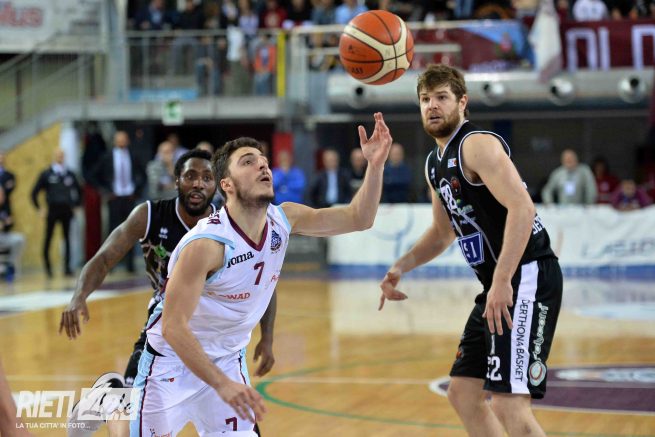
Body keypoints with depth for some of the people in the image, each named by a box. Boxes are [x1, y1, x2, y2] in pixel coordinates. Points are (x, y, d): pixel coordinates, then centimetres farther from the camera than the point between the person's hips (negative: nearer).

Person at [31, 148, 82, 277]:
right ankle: (47, 266, 13)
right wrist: (39, 208, 1)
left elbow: (78, 190, 23)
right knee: (48, 239, 1)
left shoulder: (70, 175, 10)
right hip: (52, 210, -2)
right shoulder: (46, 174, 3)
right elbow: (35, 192, 5)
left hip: (66, 211, 2)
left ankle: (67, 267, 0)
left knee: (67, 239, -1)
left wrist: (76, 205, 14)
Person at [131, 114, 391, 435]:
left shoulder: (283, 220, -9)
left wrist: (375, 165, -20)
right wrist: (222, 385, -38)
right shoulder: (206, 243, -29)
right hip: (172, 361, -5)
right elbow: (174, 327, -30)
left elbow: (358, 219, -3)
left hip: (227, 360, 6)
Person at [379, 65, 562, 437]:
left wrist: (502, 282, -31)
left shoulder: (478, 144, -13)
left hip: (528, 277, -10)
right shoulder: (436, 163, 17)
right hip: (498, 285, 10)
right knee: (464, 393, 15)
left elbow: (521, 207, -25)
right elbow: (444, 232, 29)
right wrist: (400, 268, 16)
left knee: (509, 403, -17)